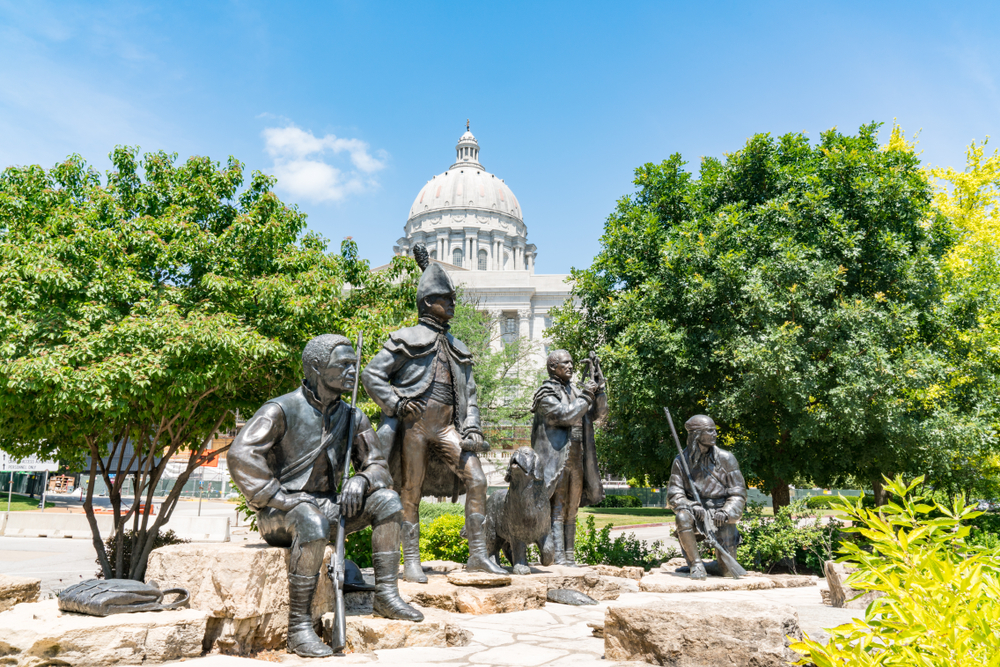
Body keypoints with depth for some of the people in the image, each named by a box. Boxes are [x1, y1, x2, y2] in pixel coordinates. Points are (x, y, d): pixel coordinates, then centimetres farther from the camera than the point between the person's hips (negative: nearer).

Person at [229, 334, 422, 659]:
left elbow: (378, 466, 9)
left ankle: (386, 595, -10)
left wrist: (360, 480, -15)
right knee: (312, 521, -39)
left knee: (386, 499, -12)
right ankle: (299, 627, -30)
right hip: (279, 515, -6)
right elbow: (241, 456, -22)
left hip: (325, 507, 6)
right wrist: (281, 499, -24)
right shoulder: (283, 409, -11)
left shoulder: (352, 417, 7)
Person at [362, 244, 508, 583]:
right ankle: (411, 563, 12)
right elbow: (371, 374, -2)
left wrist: (471, 426, 5)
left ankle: (478, 555, 1)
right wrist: (396, 404, -11)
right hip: (414, 425, -5)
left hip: (446, 426, 5)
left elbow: (469, 392, 18)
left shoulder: (457, 348, 19)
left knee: (476, 479, -7)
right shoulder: (407, 339, 1)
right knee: (411, 492, 1)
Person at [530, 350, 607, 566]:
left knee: (570, 513, 9)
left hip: (576, 461, 7)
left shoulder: (575, 392, 19)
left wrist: (599, 387, 5)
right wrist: (585, 396, -10)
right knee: (556, 510, -10)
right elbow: (565, 415, -17)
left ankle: (569, 557, 13)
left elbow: (599, 414, 16)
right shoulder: (546, 393, -3)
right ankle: (556, 557, -11)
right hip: (555, 459, -7)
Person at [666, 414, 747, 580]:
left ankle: (712, 566, 27)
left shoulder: (726, 458, -3)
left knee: (727, 569, -10)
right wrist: (693, 507, -24)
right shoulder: (681, 461, -2)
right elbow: (674, 495, -4)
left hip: (722, 518, 0)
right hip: (696, 514, 0)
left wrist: (725, 513, -19)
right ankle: (696, 565, -19)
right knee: (682, 517, -36)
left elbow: (738, 493, -1)